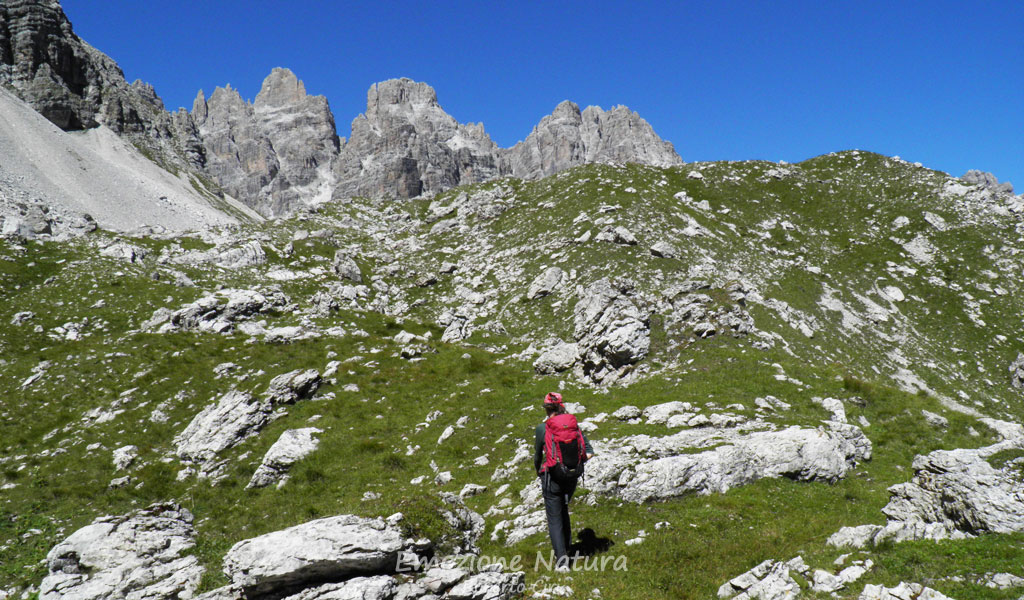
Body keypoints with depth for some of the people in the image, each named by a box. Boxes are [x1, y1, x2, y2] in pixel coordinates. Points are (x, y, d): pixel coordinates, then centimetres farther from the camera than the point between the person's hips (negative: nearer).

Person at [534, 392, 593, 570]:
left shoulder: (542, 428, -10)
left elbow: (538, 456, 1)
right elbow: (589, 452, -4)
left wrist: (539, 473, 19)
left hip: (551, 477, -4)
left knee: (555, 519, 4)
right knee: (563, 512, 27)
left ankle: (561, 560, -2)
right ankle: (565, 549, 35)